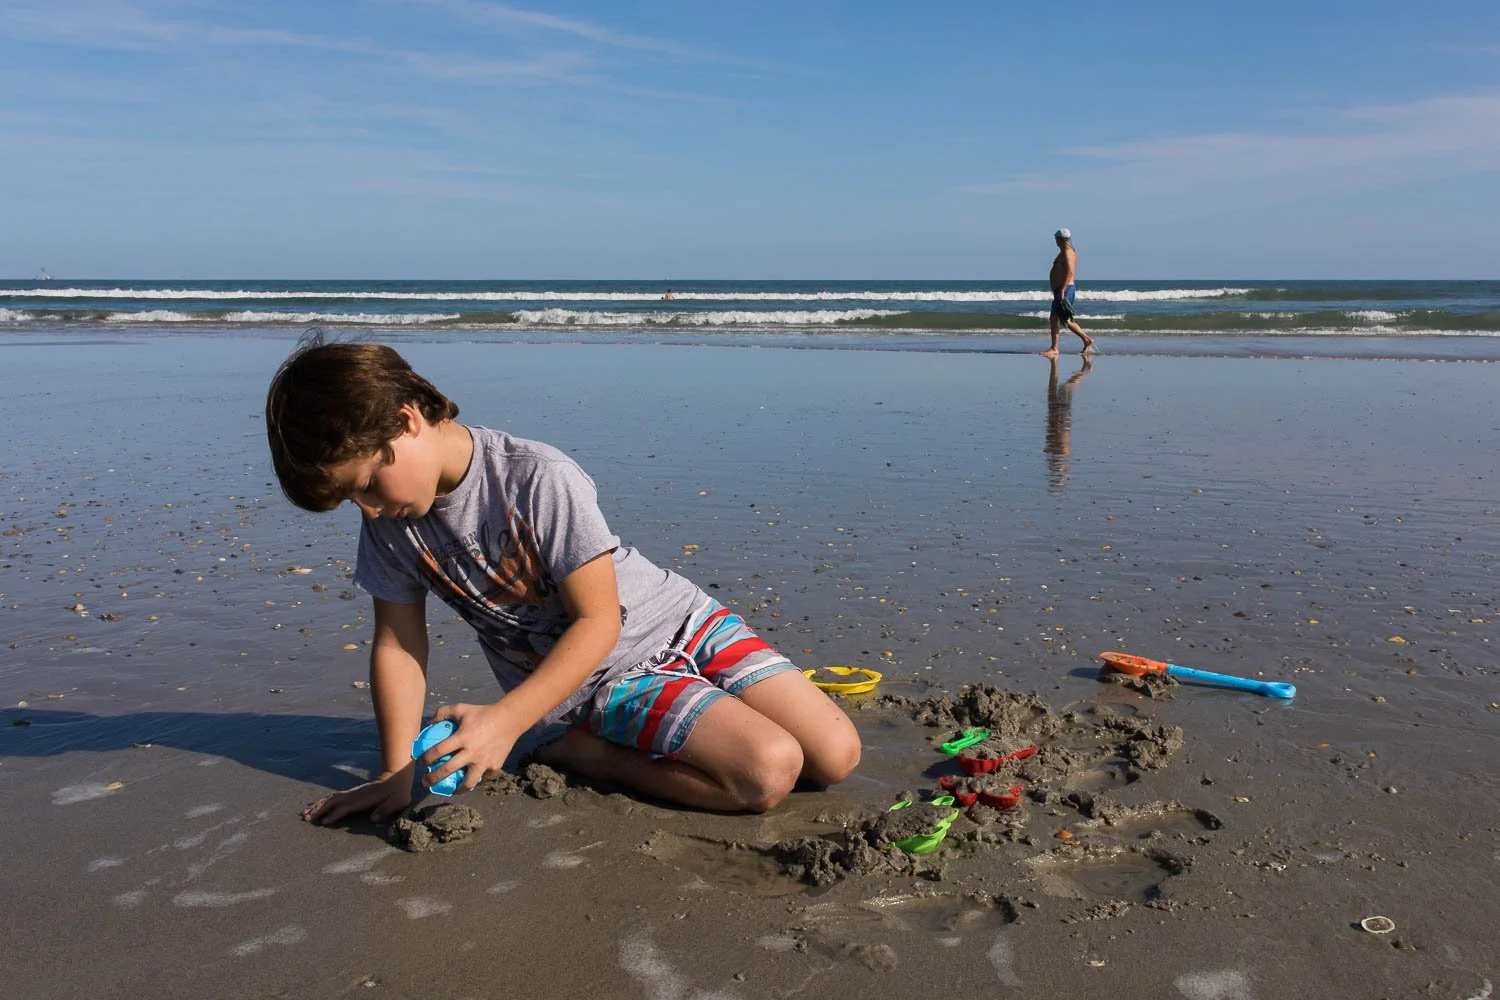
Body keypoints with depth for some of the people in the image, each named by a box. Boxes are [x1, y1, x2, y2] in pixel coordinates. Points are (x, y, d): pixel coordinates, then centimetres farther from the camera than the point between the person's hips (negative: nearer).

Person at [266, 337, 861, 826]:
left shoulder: (539, 479, -24)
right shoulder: (389, 523, -8)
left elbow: (598, 620, -22)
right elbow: (398, 645, 0)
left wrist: (505, 719, -30)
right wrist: (398, 774, -5)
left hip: (685, 626, 0)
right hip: (604, 686, 0)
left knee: (836, 757, -10)